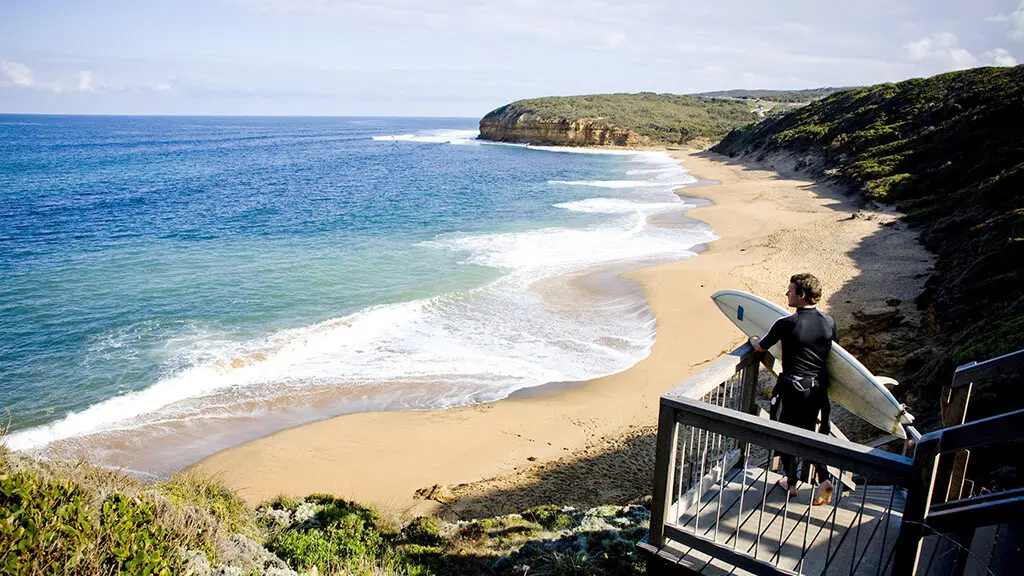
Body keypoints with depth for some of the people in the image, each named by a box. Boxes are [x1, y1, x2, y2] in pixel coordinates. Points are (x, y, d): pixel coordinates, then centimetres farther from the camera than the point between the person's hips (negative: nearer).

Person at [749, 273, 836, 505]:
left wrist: (753, 339, 17)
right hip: (819, 386, 5)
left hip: (792, 388, -5)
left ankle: (791, 484, 23)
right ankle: (823, 479, 11)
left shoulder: (786, 323, -19)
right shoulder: (828, 322, -4)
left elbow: (760, 347, -5)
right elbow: (835, 349, 13)